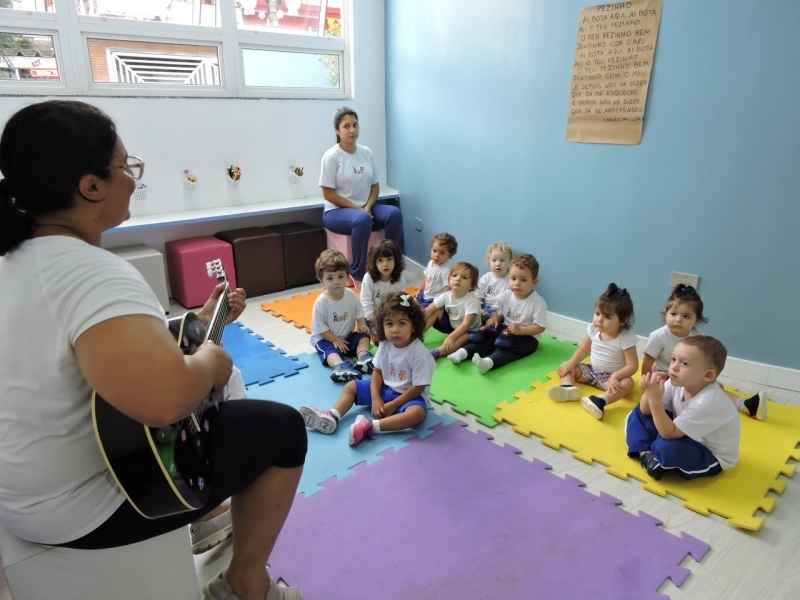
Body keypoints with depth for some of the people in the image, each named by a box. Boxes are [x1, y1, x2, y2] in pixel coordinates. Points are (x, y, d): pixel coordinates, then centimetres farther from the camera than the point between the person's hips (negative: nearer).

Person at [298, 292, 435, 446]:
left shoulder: (419, 353, -26)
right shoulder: (385, 344, -8)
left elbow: (418, 387, -23)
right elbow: (377, 371, 0)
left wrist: (393, 405, -20)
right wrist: (375, 398, -13)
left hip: (409, 395, -6)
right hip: (385, 388, 7)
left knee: (417, 413, -39)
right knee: (351, 386, 4)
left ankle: (371, 426, -45)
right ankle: (331, 417, -14)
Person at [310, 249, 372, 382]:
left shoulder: (350, 295, -8)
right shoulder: (321, 302, -22)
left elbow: (359, 310, 7)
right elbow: (319, 327, -18)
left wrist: (361, 324, -11)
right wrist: (335, 340, -20)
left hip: (348, 336, 6)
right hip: (326, 339, -6)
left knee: (363, 337, -11)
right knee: (331, 351, -32)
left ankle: (363, 359, -29)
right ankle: (341, 367, -58)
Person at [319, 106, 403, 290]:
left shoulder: (367, 153, 4)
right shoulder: (331, 156, -11)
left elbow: (375, 186, 7)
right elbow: (329, 194, -13)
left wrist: (367, 208, -12)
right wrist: (358, 209, -17)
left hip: (365, 208, 5)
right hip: (336, 211, -5)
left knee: (394, 213, -22)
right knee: (362, 219, -37)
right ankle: (357, 274, -22)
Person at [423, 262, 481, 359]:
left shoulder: (472, 301, -29)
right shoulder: (446, 296, -13)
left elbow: (466, 324, -36)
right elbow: (428, 311, -14)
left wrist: (451, 337, -46)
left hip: (469, 331, -5)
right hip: (451, 325, 5)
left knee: (465, 337, -38)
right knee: (437, 311, -13)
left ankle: (437, 352, -49)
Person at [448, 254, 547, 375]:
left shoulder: (538, 302, -17)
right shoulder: (506, 296, -1)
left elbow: (540, 327, -18)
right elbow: (498, 311, 10)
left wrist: (520, 330, -30)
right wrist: (494, 318, -14)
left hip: (527, 336, -6)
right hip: (506, 330, 7)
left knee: (507, 347, -33)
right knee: (486, 338, -16)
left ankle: (489, 362, -57)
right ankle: (463, 352, -28)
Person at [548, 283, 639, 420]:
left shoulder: (626, 339, -22)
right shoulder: (593, 330, -8)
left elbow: (633, 365, -21)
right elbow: (583, 350, 3)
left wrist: (615, 376, -36)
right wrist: (571, 363, -12)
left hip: (610, 376, -5)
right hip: (591, 370, 5)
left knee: (627, 383, -35)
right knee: (565, 367, -6)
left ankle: (601, 401, -56)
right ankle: (569, 387, -36)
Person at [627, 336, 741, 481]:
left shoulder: (707, 402, -35)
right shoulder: (677, 383, -16)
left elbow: (669, 433, -32)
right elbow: (645, 411, -8)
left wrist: (655, 398, -41)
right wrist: (651, 391, -29)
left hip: (712, 457, -7)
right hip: (687, 437, 7)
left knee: (666, 446, -34)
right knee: (641, 411, 1)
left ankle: (656, 457, -1)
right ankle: (645, 453, -6)